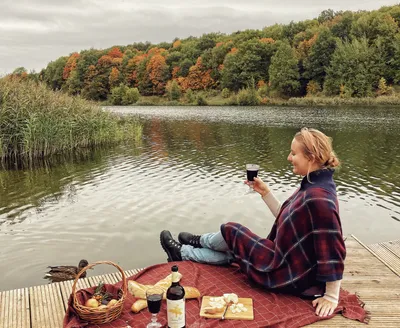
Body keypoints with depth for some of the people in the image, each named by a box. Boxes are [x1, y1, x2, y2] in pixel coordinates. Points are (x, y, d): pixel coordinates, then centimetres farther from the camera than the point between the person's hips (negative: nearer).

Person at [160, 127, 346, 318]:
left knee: (230, 231, 6)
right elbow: (285, 219, 11)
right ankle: (181, 253, 43)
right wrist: (265, 192, 5)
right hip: (290, 263, 9)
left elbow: (333, 250, -27)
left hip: (290, 277, -8)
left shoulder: (318, 197, -30)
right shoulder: (313, 186, 1)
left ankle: (198, 241, 37)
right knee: (232, 250, 21)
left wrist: (331, 297, -21)